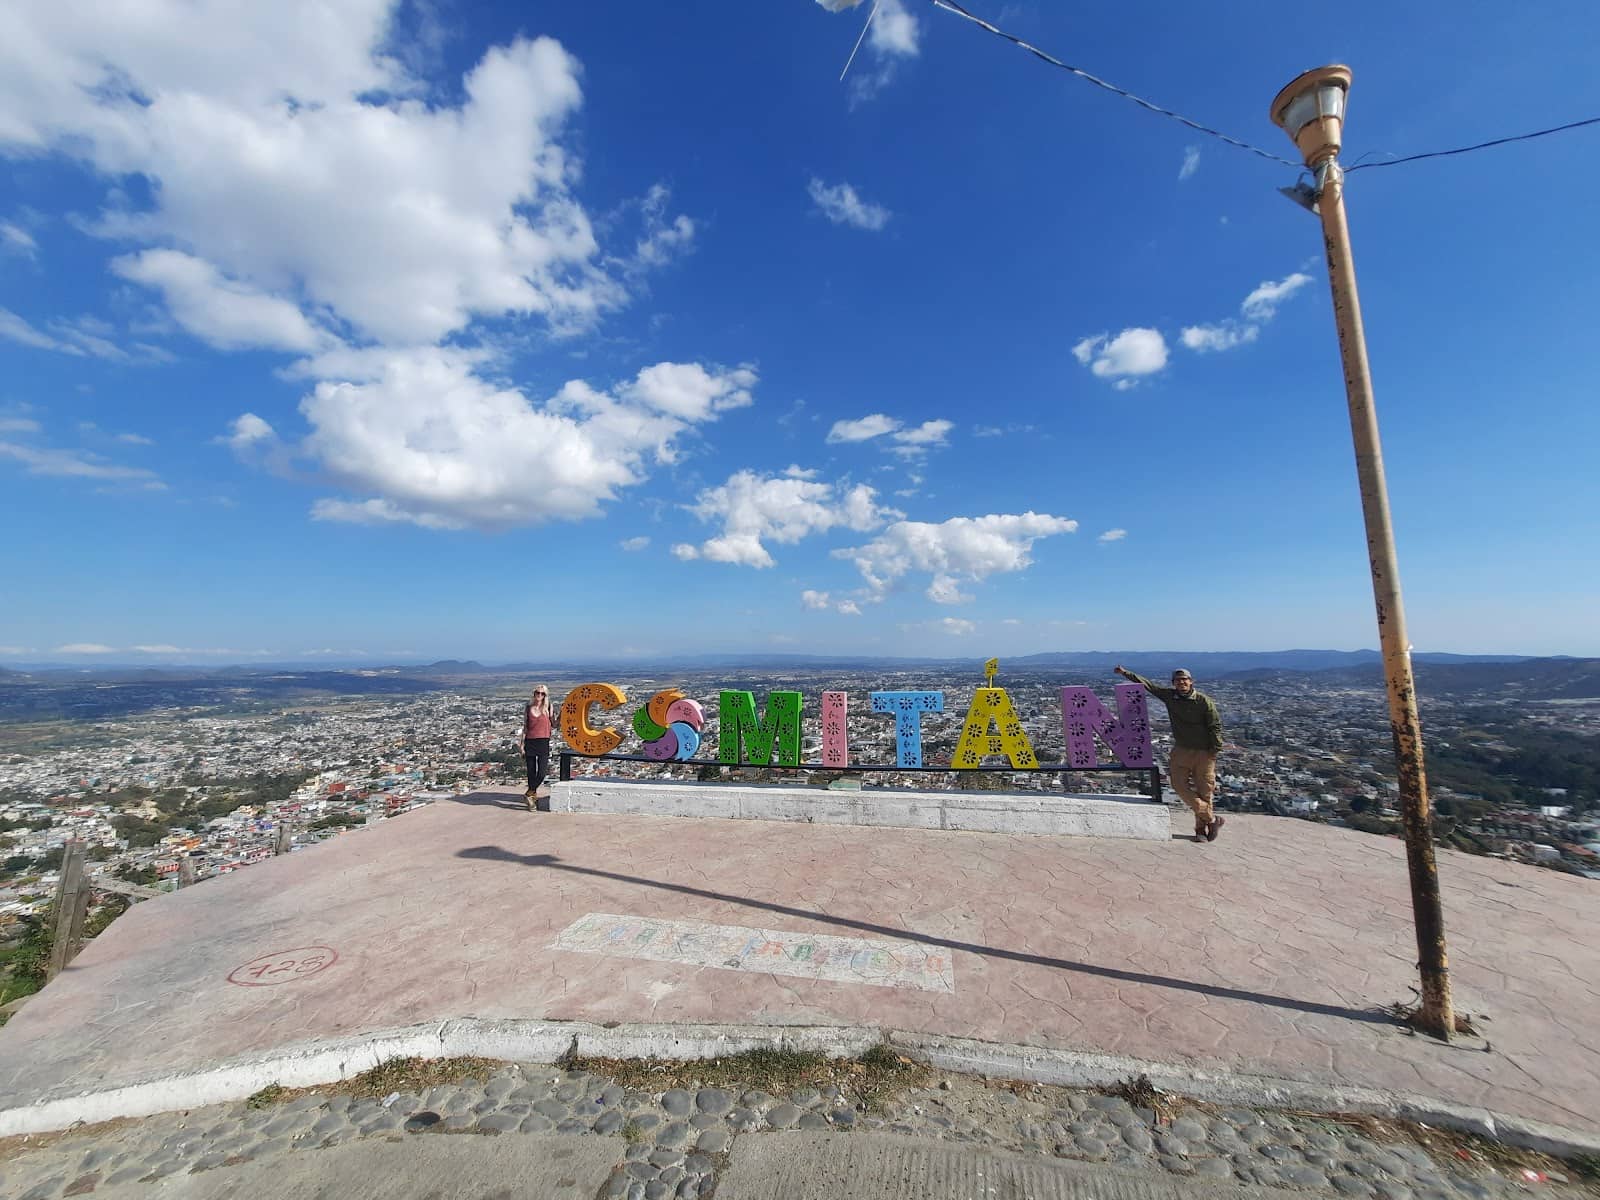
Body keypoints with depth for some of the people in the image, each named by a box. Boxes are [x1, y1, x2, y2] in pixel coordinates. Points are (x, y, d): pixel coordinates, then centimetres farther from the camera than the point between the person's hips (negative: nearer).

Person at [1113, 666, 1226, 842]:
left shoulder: (1204, 701, -9)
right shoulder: (1169, 696, 2)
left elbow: (1216, 726, -7)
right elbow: (1147, 685, 7)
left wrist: (1216, 750, -11)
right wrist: (1126, 673, 4)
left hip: (1204, 753, -4)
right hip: (1181, 750, 4)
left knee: (1204, 791, 3)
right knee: (1179, 785, -4)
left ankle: (1201, 828, 18)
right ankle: (1212, 819, 10)